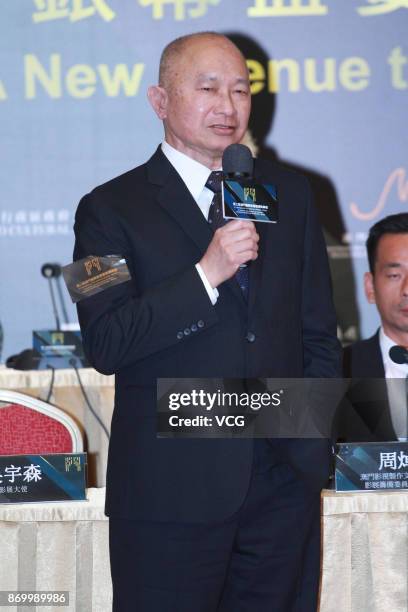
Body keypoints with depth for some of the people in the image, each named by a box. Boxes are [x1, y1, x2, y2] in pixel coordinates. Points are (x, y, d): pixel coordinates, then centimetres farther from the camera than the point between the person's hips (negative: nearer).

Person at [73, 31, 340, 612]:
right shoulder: (111, 209, -1)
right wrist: (208, 274, -19)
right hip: (171, 491, -3)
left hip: (285, 484, 4)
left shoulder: (290, 194, 12)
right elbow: (105, 345, -12)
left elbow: (319, 334, 16)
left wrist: (316, 444, 9)